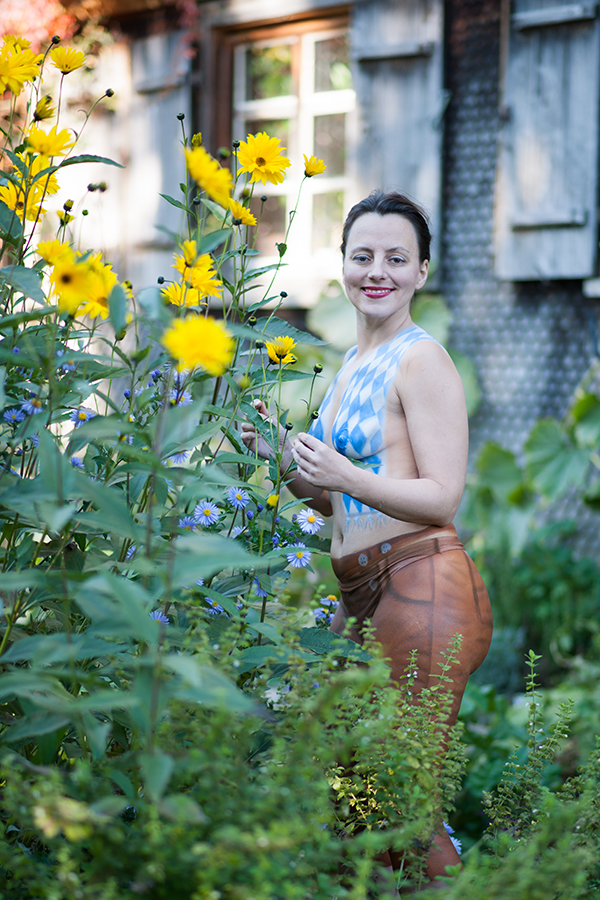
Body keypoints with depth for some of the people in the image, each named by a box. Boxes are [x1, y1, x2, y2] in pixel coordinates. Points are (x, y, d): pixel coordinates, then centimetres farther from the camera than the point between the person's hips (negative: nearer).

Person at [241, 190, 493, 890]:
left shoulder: (422, 360, -7)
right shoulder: (353, 365, 19)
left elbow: (443, 498, -13)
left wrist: (343, 475, -24)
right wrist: (285, 461, 9)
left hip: (423, 590, -9)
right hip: (360, 595, 9)